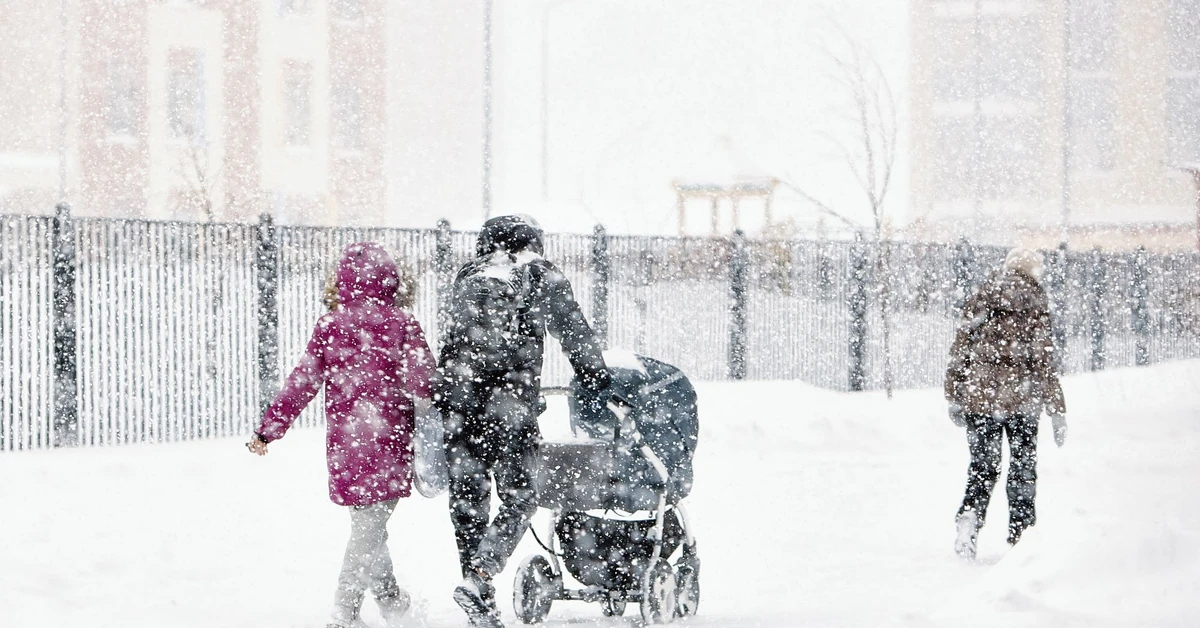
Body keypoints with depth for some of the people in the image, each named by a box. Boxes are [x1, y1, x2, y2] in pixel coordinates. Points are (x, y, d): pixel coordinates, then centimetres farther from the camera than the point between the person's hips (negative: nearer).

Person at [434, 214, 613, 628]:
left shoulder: (468, 277, 18)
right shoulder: (540, 276, 5)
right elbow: (573, 331, 5)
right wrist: (596, 376, 15)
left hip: (458, 399, 4)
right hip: (510, 401, -4)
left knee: (467, 500, 10)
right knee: (518, 501, 1)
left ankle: (477, 587, 10)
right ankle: (478, 579, -17)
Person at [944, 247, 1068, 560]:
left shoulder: (978, 303, 4)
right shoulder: (1034, 308, -7)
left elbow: (959, 352, 7)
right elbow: (1044, 361, -8)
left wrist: (954, 398, 17)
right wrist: (1057, 411, -3)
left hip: (978, 396, 3)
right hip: (1021, 400, -3)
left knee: (983, 464, 10)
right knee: (1023, 465, 10)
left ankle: (969, 516, -12)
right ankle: (1021, 533, 10)